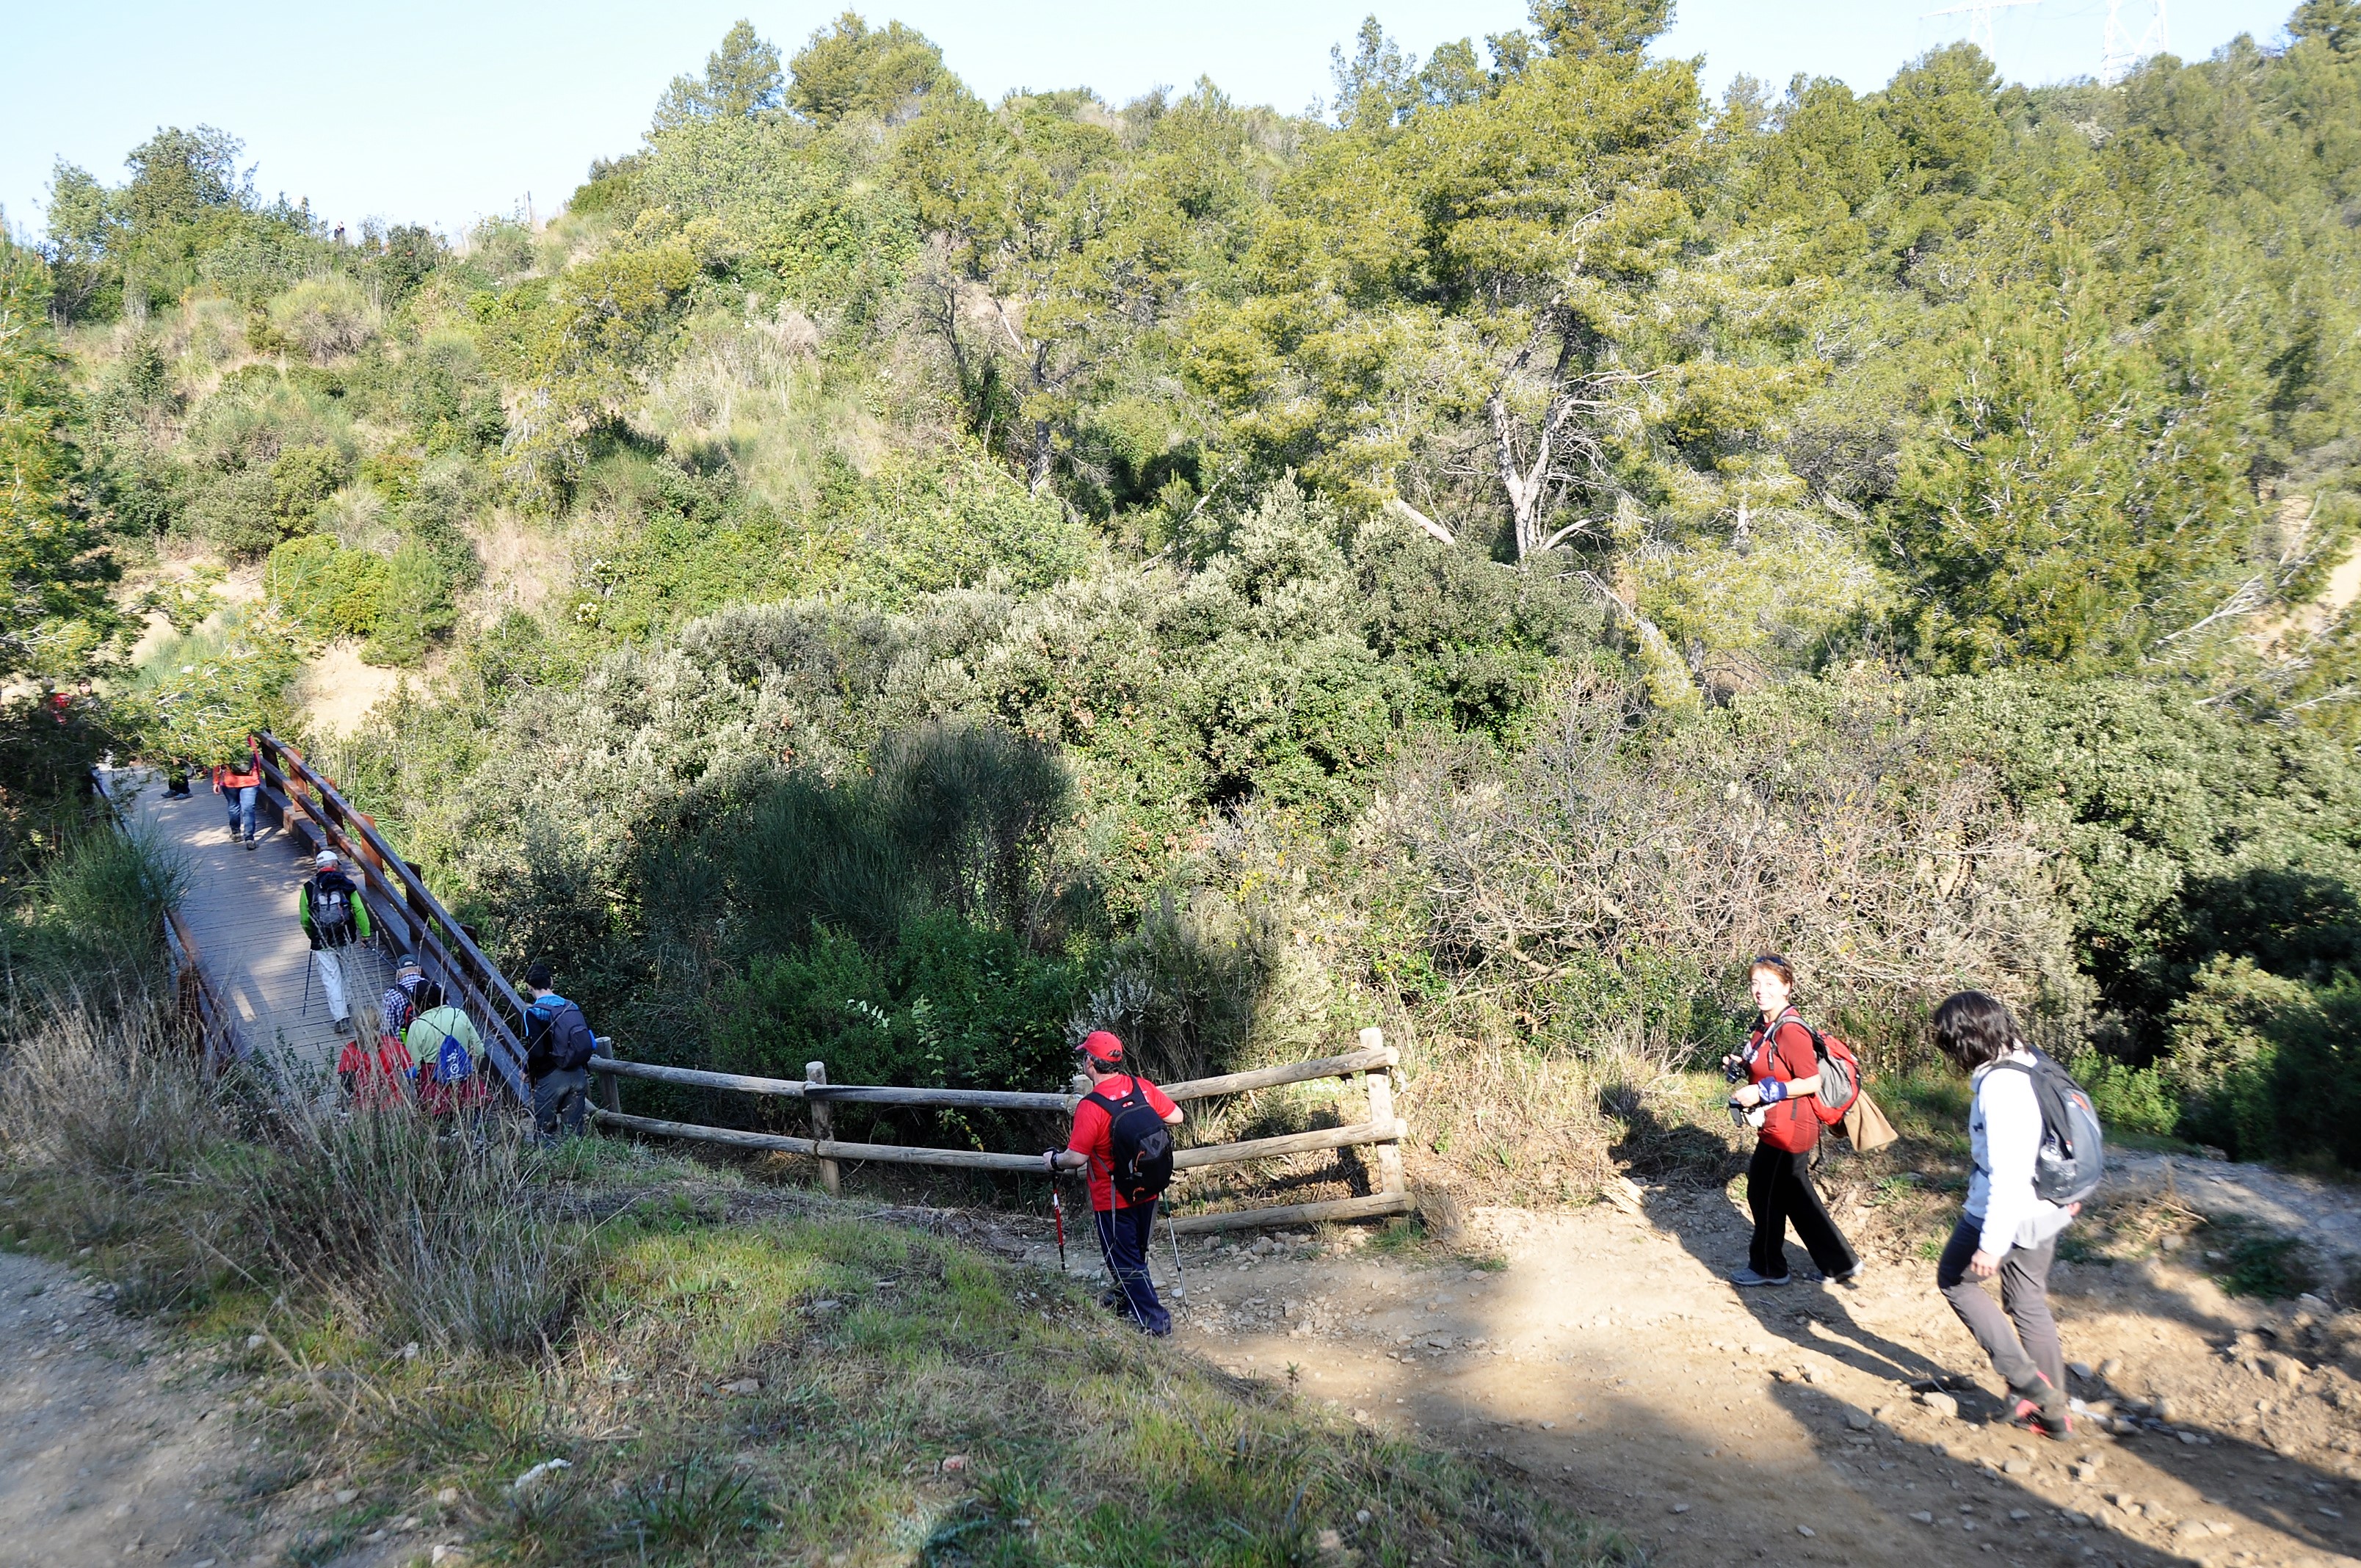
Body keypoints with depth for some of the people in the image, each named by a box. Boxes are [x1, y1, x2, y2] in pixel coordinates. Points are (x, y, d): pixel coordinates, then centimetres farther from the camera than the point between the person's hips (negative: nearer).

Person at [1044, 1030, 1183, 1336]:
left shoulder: (1090, 1106, -25)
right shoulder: (1142, 1087, -7)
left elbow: (1076, 1158, -22)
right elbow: (1175, 1117, 2)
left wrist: (1053, 1160, -2)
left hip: (1112, 1199, -7)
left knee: (1124, 1261, 6)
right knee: (1136, 1252, 24)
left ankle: (1153, 1319, 5)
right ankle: (1127, 1298, 43)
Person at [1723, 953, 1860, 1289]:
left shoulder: (1791, 1030, -22)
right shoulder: (1766, 1027, 7)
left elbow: (1811, 1082, -22)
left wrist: (1762, 1092, -24)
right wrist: (1741, 1067, 3)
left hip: (1786, 1128, -10)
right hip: (1776, 1126, 10)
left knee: (1765, 1194, 6)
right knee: (1797, 1197, 17)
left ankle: (1767, 1268, 24)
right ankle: (1841, 1264, 27)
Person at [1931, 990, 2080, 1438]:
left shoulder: (1999, 1086, -27)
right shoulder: (2029, 1063, 1)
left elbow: (2008, 1172, -28)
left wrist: (1992, 1244, -24)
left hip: (2008, 1211, -9)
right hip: (2045, 1210, 9)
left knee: (1955, 1279, 14)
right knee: (2029, 1305, 20)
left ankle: (2027, 1379, 10)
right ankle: (2053, 1409, 28)